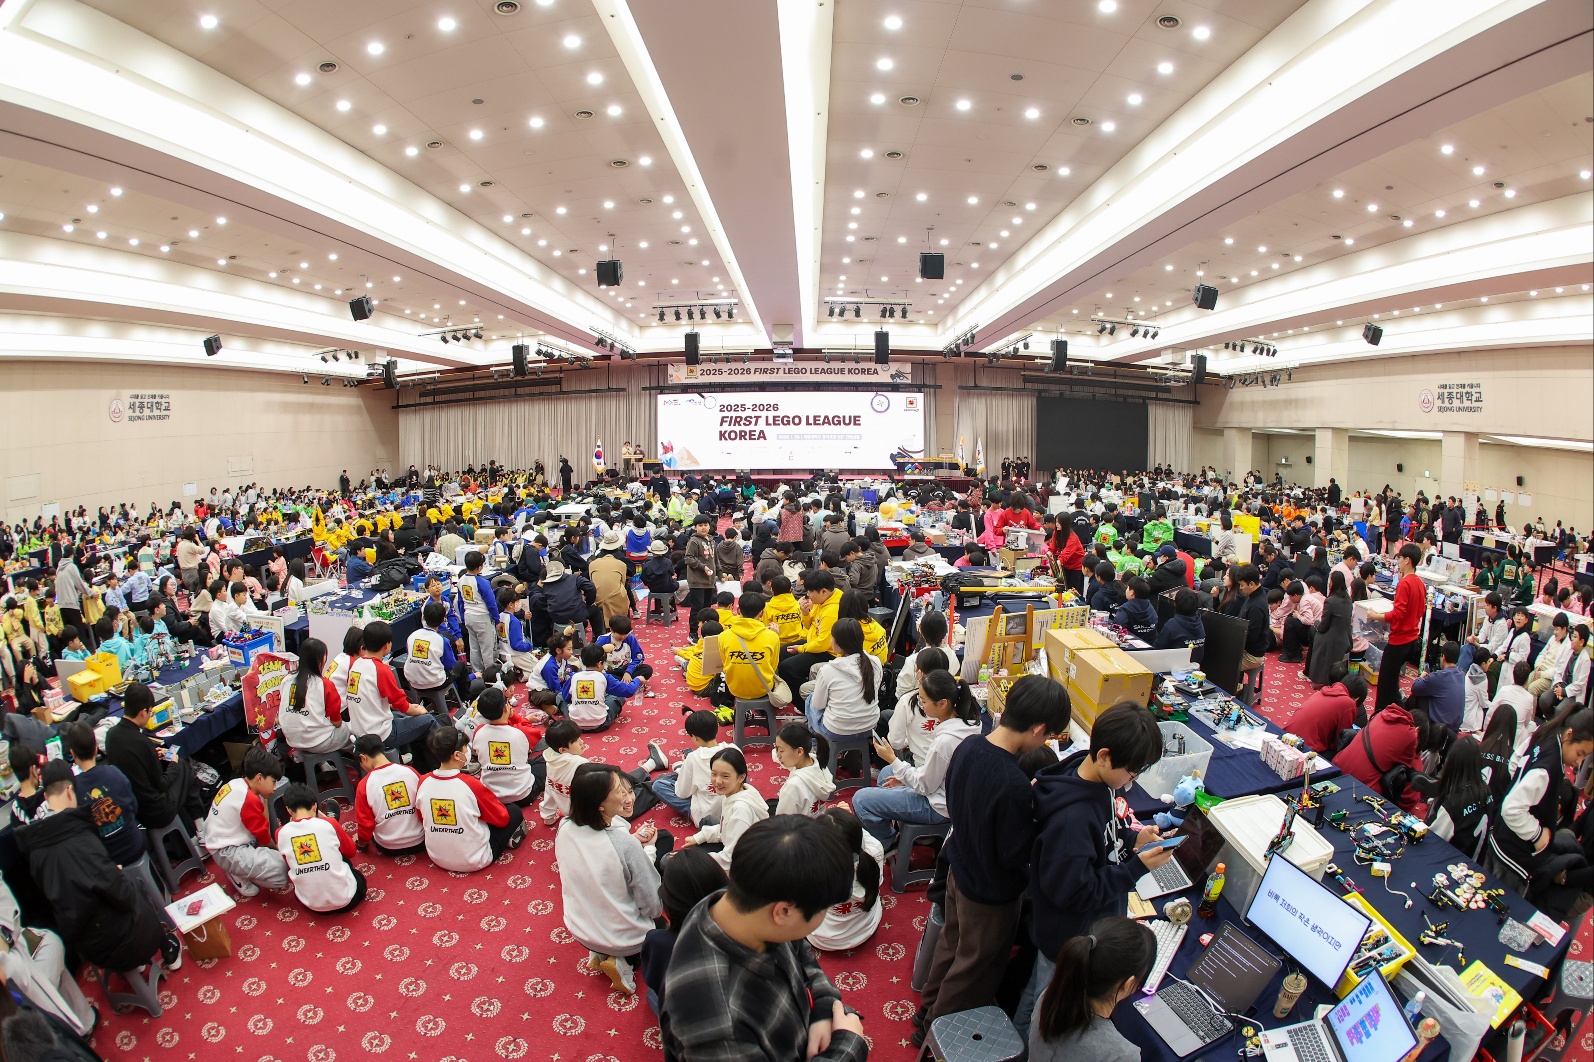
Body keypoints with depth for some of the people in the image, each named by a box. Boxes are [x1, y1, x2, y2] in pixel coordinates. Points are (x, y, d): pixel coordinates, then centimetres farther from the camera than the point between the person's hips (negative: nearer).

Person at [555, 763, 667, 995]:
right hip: (624, 938, -5)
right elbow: (653, 906, -20)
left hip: (580, 930, 5)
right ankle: (622, 961, 5)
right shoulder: (625, 844, -33)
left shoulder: (565, 828, -16)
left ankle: (600, 953, 13)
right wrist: (647, 849, -11)